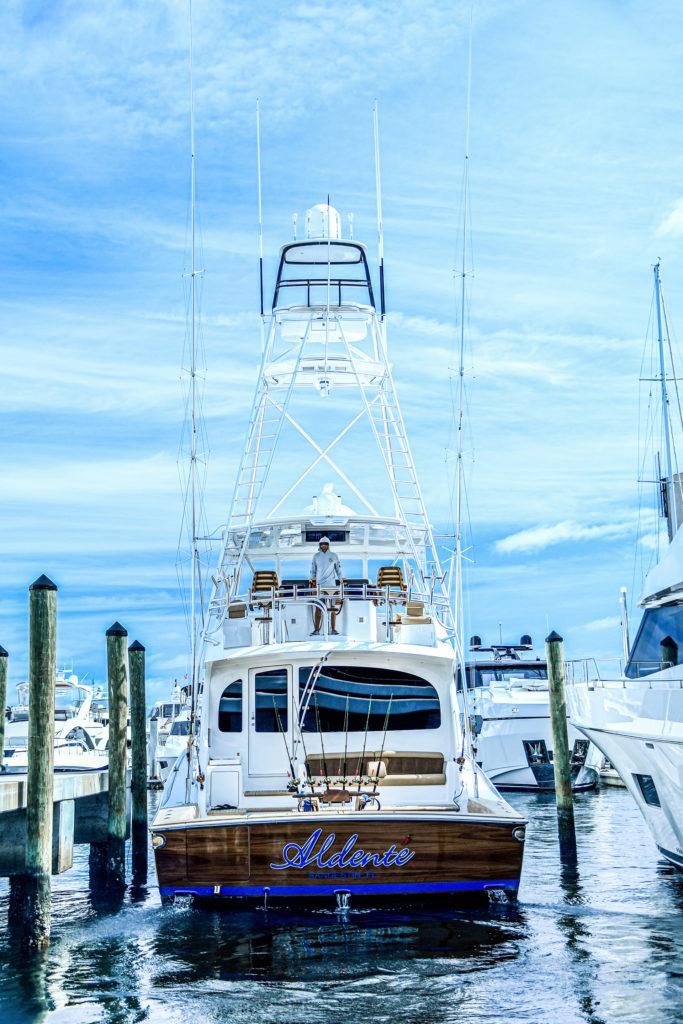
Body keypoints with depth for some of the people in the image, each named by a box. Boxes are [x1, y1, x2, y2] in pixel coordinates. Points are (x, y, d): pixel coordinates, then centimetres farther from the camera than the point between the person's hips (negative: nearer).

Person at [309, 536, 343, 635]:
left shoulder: (334, 556, 7)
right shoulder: (316, 556, 9)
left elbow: (338, 569, 11)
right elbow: (313, 569, 12)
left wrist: (340, 581, 5)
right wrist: (312, 579, 0)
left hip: (332, 585, 0)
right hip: (320, 585, 0)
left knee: (333, 608, 1)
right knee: (318, 608, -3)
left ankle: (333, 629, 5)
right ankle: (316, 630, -2)